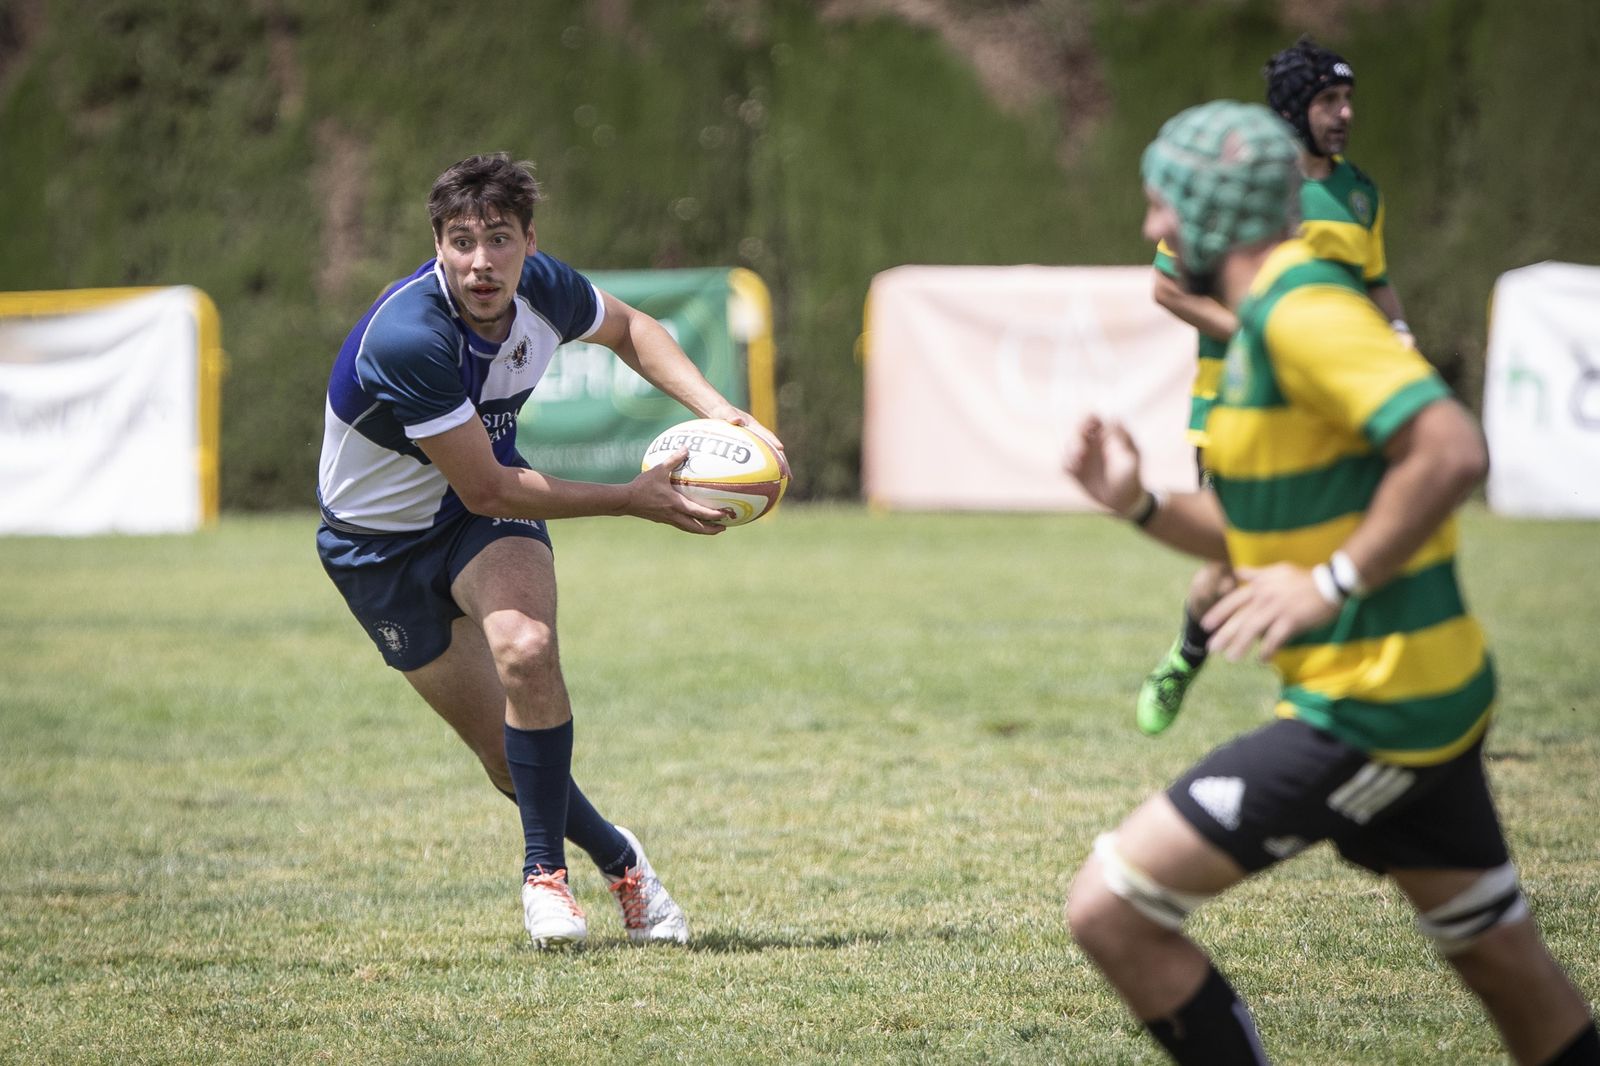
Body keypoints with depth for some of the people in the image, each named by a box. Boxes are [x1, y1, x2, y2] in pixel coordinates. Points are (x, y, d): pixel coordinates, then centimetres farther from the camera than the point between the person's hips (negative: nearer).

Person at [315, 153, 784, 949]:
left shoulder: (544, 288, -18)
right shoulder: (406, 337, -36)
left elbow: (628, 328, 7)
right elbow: (485, 491, -30)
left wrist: (714, 408, -8)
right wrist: (632, 500, -28)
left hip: (484, 508, 3)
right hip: (379, 538, -3)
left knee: (525, 650, -28)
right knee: (501, 745, -1)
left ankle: (545, 869, -12)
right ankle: (618, 859, 26)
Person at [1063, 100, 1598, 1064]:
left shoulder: (1303, 308, -17)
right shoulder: (1272, 318, 15)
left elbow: (1451, 451, -29)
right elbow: (1271, 539, 21)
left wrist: (1332, 583, -26)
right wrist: (1139, 505, 8)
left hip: (1370, 710, -10)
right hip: (1426, 695, 10)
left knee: (1111, 910, -10)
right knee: (1513, 976, 18)